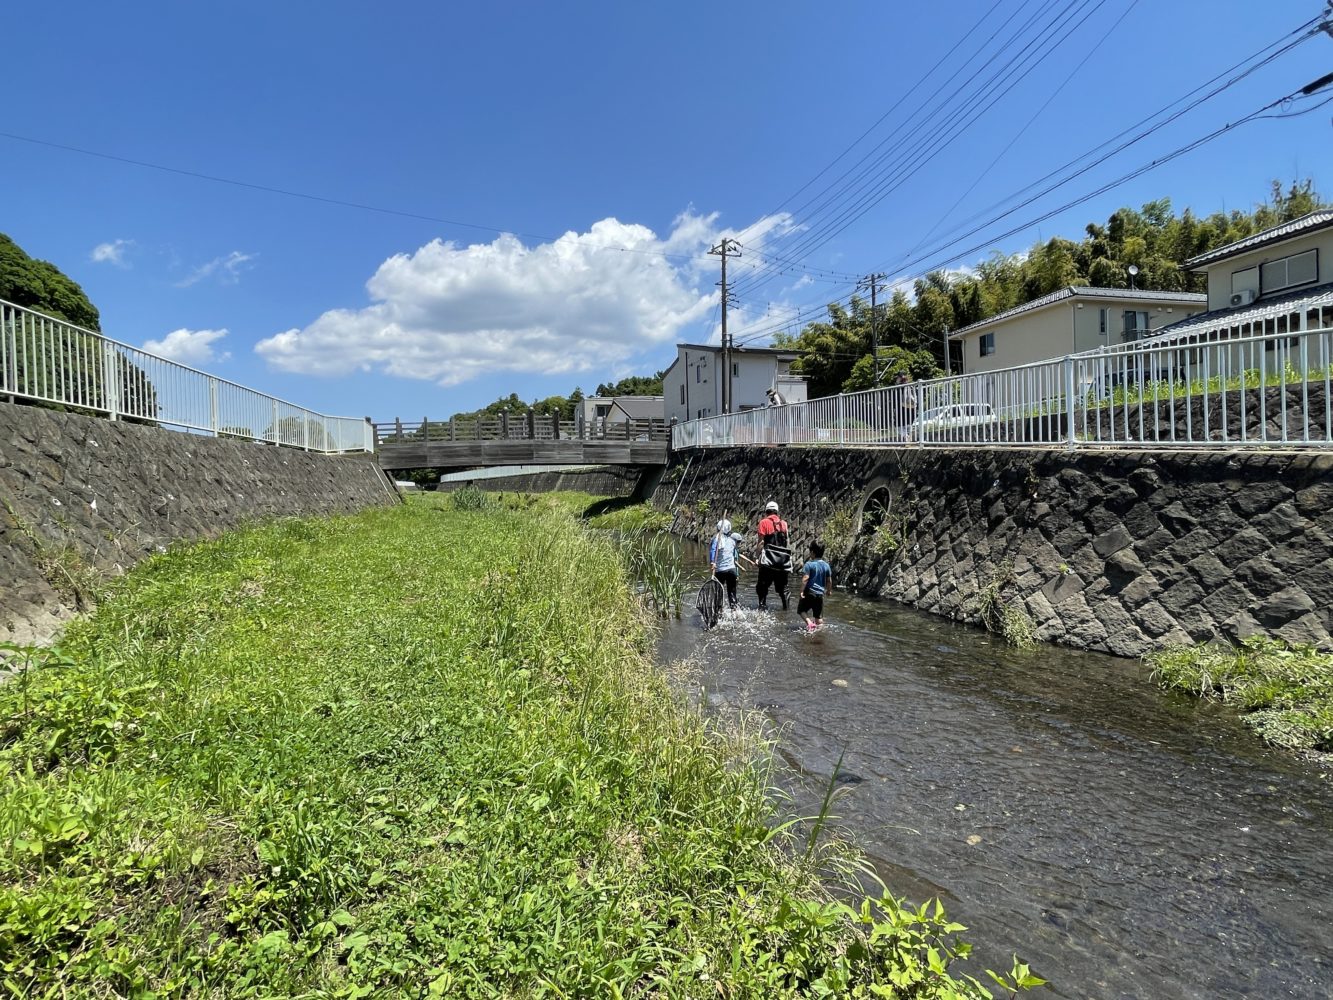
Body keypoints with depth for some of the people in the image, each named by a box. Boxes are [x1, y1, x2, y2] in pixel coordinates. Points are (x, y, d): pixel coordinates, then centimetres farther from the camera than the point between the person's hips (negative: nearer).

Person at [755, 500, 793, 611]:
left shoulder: (764, 522, 0)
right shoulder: (784, 523, 12)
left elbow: (761, 542, -5)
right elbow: (788, 542, 11)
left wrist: (758, 557, -3)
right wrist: (788, 557, 16)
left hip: (769, 560, -4)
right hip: (783, 559, 4)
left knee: (762, 586, 2)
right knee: (782, 586, 13)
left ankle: (762, 606, -6)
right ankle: (786, 606, 9)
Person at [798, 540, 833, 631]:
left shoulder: (809, 564, -12)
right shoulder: (826, 566, 4)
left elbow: (805, 579, -20)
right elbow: (829, 581, 10)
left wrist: (802, 590, -15)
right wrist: (828, 590, 25)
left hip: (809, 592, -5)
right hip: (820, 593, 5)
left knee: (801, 610, 10)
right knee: (818, 616, 14)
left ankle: (809, 622, -11)